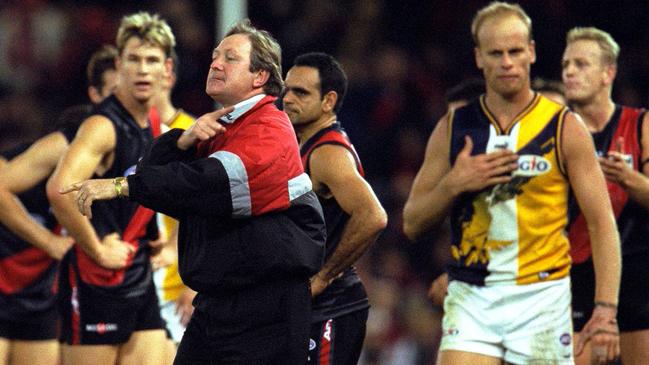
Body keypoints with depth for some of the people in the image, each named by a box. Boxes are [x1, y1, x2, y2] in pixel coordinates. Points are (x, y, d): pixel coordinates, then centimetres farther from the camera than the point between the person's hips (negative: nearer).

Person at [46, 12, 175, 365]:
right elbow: (59, 189, -31)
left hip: (139, 280, 8)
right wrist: (98, 250, -22)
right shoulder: (103, 126, -16)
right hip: (96, 281, -8)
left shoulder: (155, 129, 11)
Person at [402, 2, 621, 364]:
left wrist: (606, 307, -13)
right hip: (471, 297, 2)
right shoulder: (453, 128, 7)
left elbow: (602, 223, -2)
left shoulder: (564, 127, -1)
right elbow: (412, 223, 11)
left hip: (541, 295, -2)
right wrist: (454, 184, -9)